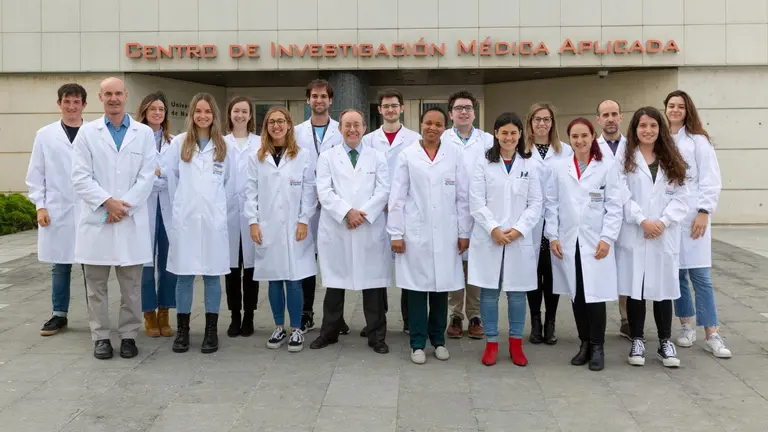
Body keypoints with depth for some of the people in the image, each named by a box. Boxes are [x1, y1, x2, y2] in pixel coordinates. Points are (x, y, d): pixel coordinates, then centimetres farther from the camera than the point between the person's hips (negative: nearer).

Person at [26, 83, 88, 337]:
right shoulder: (45, 135, 6)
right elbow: (35, 174, 7)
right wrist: (40, 206, 0)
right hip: (57, 211, 2)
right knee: (60, 265, 9)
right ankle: (59, 315, 19)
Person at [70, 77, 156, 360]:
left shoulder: (144, 133, 6)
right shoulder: (87, 132, 6)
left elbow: (147, 177, -1)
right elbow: (80, 177, -2)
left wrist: (123, 207, -11)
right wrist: (107, 201, -14)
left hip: (131, 220, 0)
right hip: (96, 220, 0)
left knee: (131, 285, 5)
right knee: (96, 285, 6)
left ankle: (128, 336, 15)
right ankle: (100, 337, 16)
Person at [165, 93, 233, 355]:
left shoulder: (224, 145, 8)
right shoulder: (179, 142, 5)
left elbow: (230, 181, 12)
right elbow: (171, 177, 7)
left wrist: (219, 206, 8)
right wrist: (181, 205, 7)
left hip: (214, 218, 1)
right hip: (185, 218, 0)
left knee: (212, 275, 3)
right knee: (184, 275, 2)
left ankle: (211, 331, 9)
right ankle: (182, 330, 11)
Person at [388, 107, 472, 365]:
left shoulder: (454, 154, 4)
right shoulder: (407, 155, 1)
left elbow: (463, 196, 5)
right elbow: (397, 197, 0)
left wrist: (464, 232, 2)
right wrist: (395, 233, -4)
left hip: (446, 234, 1)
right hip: (415, 233, -1)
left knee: (441, 288, 8)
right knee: (417, 288, 3)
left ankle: (438, 340, 23)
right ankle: (418, 343, 13)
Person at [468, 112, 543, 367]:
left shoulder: (530, 165, 7)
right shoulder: (484, 164, 4)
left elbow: (535, 203, 3)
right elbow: (476, 202, -2)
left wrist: (518, 230, -10)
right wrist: (493, 229, -14)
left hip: (519, 239, 1)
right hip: (488, 238, 0)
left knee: (517, 292, 6)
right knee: (489, 291, 4)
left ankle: (516, 343, 18)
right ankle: (491, 343, 15)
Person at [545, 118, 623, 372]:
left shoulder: (607, 166, 1)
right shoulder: (559, 168, 7)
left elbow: (614, 206, -2)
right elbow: (551, 204, 7)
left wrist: (607, 238, -9)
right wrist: (552, 236, -1)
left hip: (596, 243, -2)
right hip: (568, 243, 2)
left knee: (595, 295, -3)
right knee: (576, 295, 8)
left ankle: (597, 347, 10)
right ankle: (584, 344, 21)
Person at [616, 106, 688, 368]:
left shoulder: (671, 160, 11)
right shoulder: (624, 159, 2)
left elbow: (680, 197, 3)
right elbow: (622, 196, -6)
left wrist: (663, 222, -10)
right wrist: (642, 221, -15)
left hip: (665, 236, 2)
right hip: (633, 235, -2)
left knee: (663, 288, 6)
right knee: (634, 289, 3)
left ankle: (665, 342, 17)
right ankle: (637, 341, 15)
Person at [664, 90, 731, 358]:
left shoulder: (698, 140, 1)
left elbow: (710, 180, -3)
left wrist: (704, 212, -11)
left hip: (692, 215, -2)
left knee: (700, 275, -4)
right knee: (676, 273, 7)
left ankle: (712, 335, 1)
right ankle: (687, 326, 21)